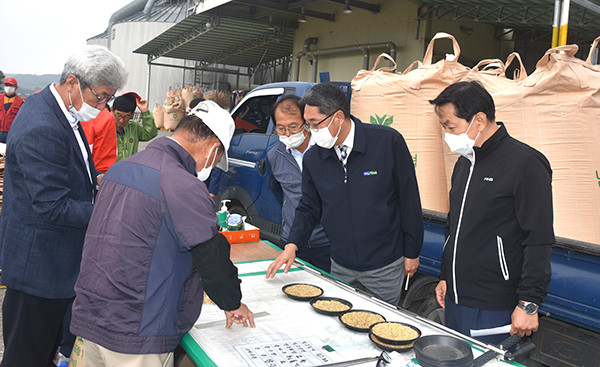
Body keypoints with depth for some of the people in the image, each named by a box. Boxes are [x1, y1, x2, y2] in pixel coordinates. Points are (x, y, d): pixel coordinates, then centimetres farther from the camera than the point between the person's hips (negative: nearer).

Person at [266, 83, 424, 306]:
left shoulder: (388, 142, -14)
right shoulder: (312, 158, -2)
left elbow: (409, 198, -8)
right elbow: (309, 208, 8)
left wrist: (412, 252, -3)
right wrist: (293, 244, -8)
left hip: (385, 267, -3)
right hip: (340, 267, 4)